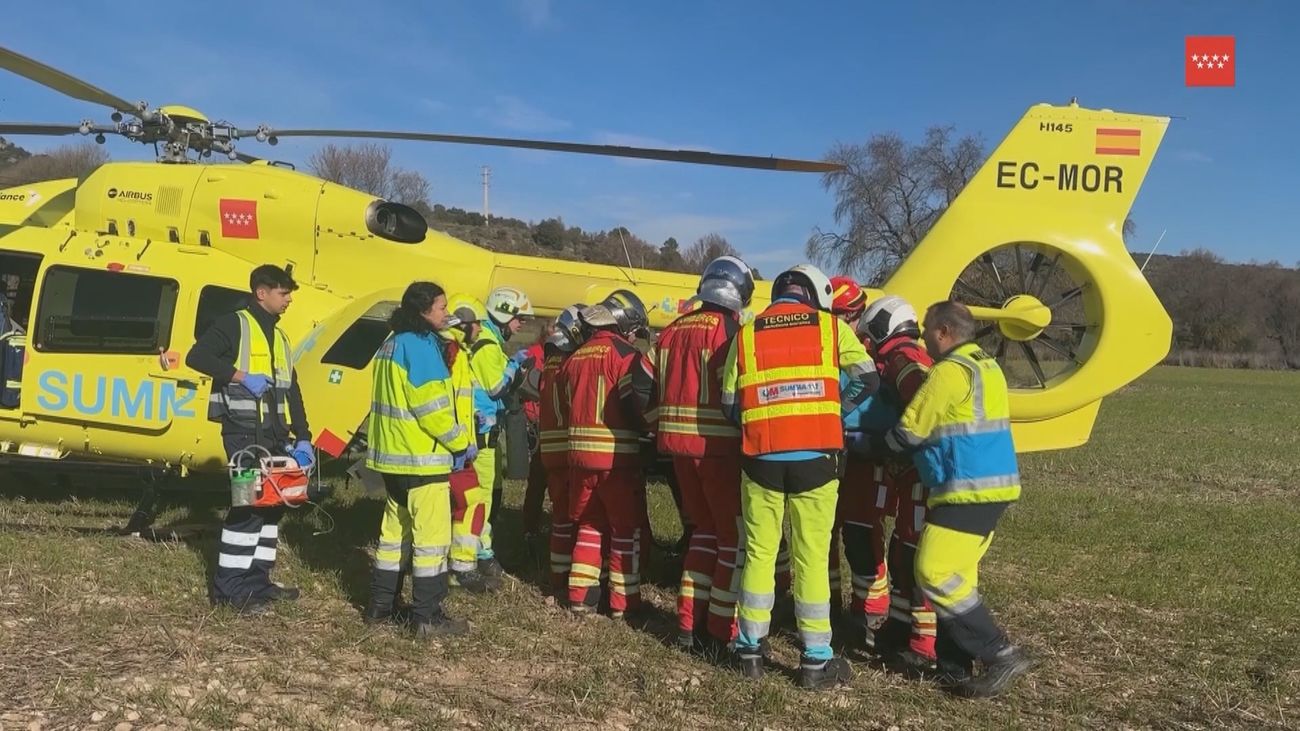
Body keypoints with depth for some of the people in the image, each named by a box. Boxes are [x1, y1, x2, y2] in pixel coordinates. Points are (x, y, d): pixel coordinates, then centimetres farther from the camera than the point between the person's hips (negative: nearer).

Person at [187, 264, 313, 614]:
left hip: (274, 436, 8)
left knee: (272, 504, 10)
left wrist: (302, 437, 11)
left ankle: (257, 579, 19)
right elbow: (196, 357, -16)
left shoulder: (279, 336, 20)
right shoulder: (233, 324, -3)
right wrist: (241, 376, -21)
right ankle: (228, 585, -3)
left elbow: (292, 391, 18)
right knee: (249, 504, -11)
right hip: (244, 432, -8)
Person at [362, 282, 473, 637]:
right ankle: (427, 617, 2)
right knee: (432, 536, -3)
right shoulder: (420, 345, -17)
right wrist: (461, 443, -9)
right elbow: (432, 408, -21)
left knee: (395, 529, 17)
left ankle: (380, 605, 25)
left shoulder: (391, 344, 14)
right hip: (422, 459, -10)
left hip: (392, 456, 10)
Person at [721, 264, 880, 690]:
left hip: (762, 458, 2)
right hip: (816, 457, -1)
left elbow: (730, 404, 7)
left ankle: (750, 649, 19)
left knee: (759, 553, 12)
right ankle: (816, 660, 11)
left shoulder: (747, 334, 8)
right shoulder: (830, 326, 4)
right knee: (811, 557, 5)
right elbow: (867, 379, 3)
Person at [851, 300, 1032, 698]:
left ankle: (1002, 655, -4)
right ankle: (953, 662, 16)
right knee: (956, 575, 12)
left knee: (936, 574, -8)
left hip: (968, 489, -10)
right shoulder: (986, 365, 17)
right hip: (992, 485, 10)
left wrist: (860, 442, 3)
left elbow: (908, 433, -12)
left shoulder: (950, 371, -14)